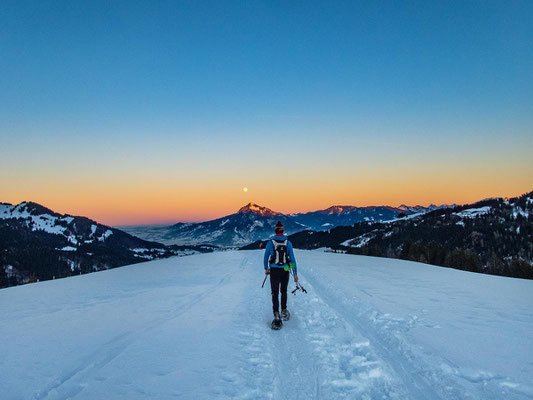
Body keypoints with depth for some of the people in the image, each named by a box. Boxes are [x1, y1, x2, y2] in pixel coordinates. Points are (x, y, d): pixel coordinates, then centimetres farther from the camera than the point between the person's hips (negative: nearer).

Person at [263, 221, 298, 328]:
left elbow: (266, 257, 4)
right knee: (284, 291, 22)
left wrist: (266, 269, 21)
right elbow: (292, 259, -4)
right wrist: (295, 274, 2)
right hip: (285, 271, 2)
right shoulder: (288, 242, -3)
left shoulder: (270, 242, -5)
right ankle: (284, 310, 35)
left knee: (275, 293, -1)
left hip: (274, 271, -2)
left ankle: (277, 315, -14)